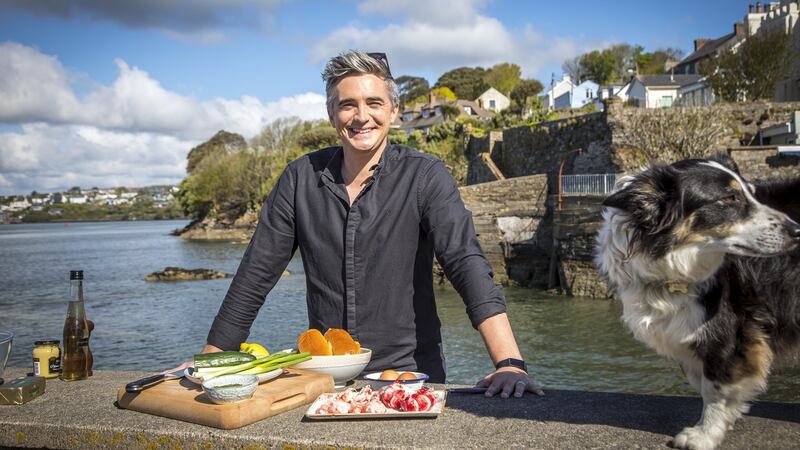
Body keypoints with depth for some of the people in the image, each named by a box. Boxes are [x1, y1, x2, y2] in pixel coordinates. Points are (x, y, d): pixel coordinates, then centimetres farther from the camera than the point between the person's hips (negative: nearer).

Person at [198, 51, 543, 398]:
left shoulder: (425, 177, -7)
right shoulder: (301, 178, 1)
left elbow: (467, 264, -18)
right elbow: (257, 272, 3)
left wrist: (510, 363, -30)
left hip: (408, 371, -2)